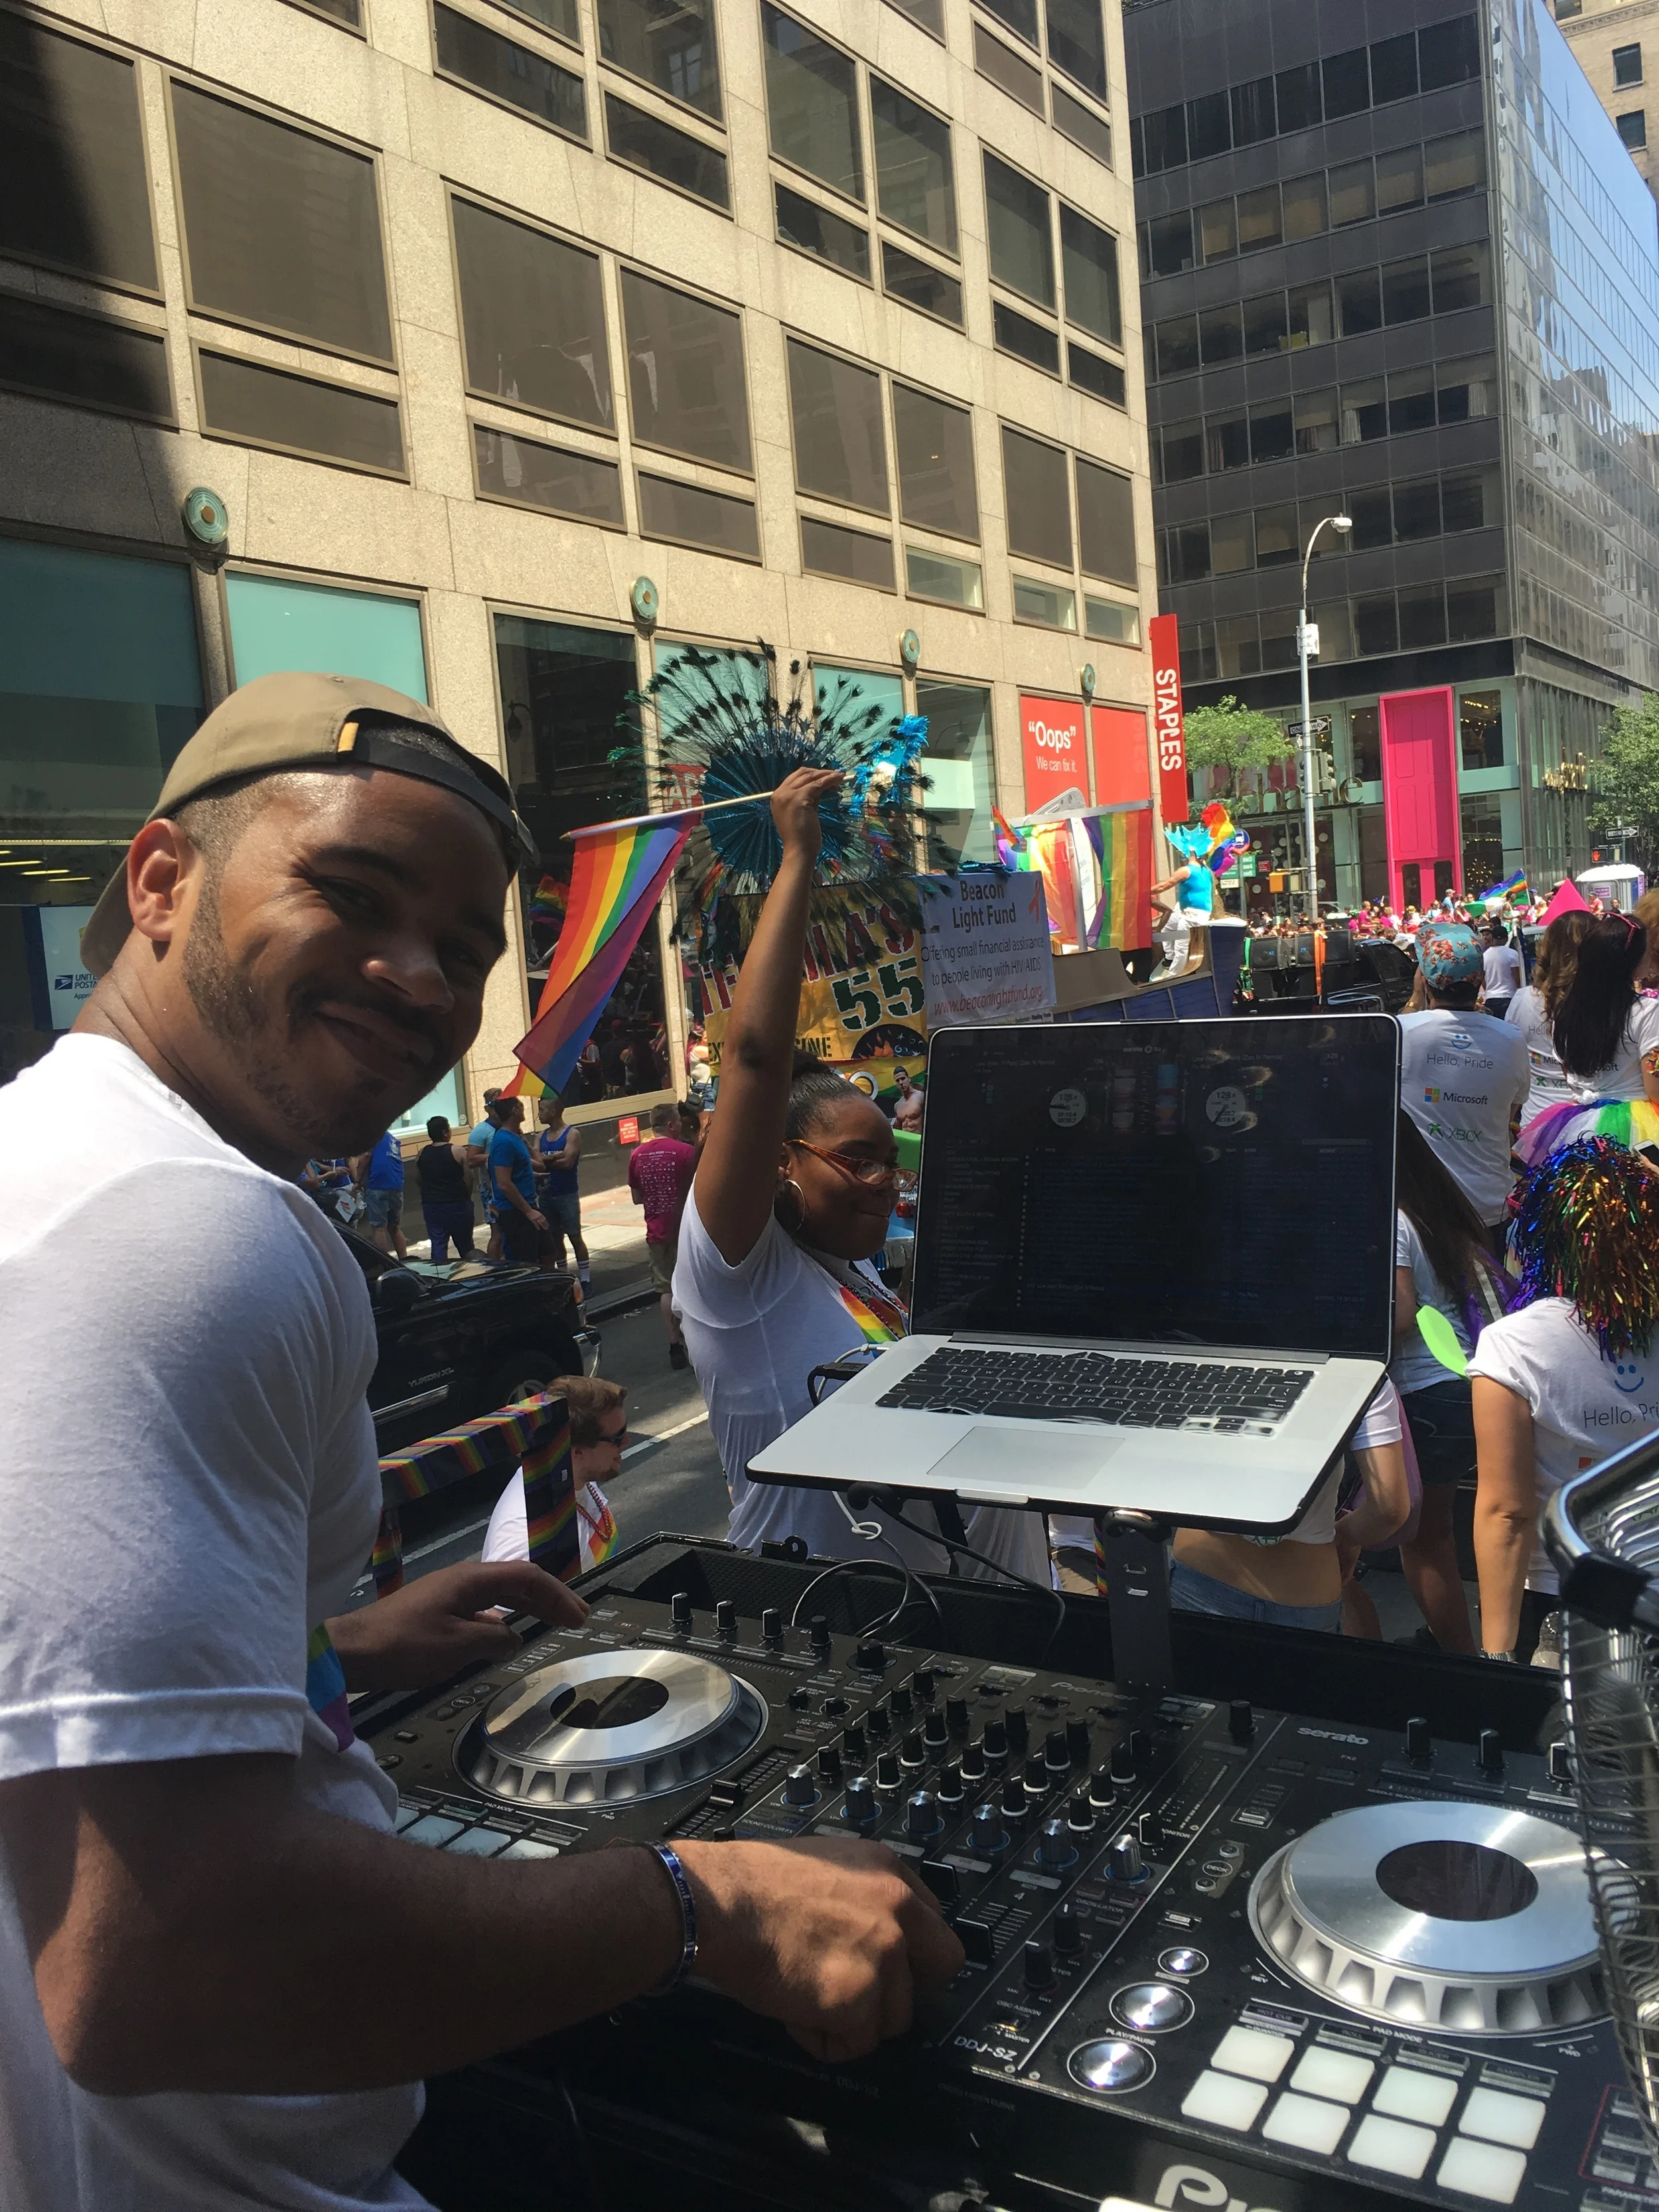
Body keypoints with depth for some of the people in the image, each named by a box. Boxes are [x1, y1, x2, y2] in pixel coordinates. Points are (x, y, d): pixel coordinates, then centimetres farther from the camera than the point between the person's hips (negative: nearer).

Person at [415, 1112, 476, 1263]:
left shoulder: (421, 1154, 2)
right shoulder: (459, 1152, -10)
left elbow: (418, 1180, 10)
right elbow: (469, 1179, -9)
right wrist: (466, 1197, 6)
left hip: (431, 1205, 3)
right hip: (457, 1205, -3)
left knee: (438, 1245, 5)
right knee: (466, 1245, 8)